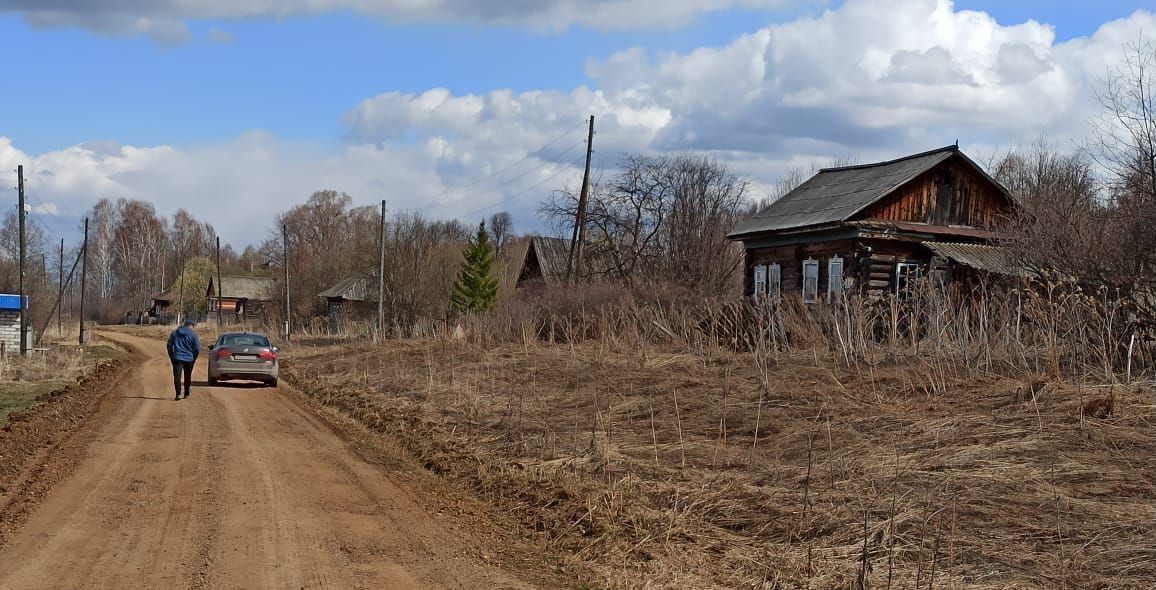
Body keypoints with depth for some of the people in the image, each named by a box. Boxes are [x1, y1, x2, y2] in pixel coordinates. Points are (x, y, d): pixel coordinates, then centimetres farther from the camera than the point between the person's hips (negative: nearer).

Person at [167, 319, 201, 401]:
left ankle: (178, 393, -20)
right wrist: (193, 359, 11)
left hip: (177, 358, 0)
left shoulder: (174, 333, 7)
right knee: (188, 376, 16)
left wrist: (172, 357, 17)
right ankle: (186, 394, 26)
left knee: (177, 376, -5)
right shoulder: (193, 335, -2)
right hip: (189, 358, 0)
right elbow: (197, 349, -4)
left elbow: (169, 345, 9)